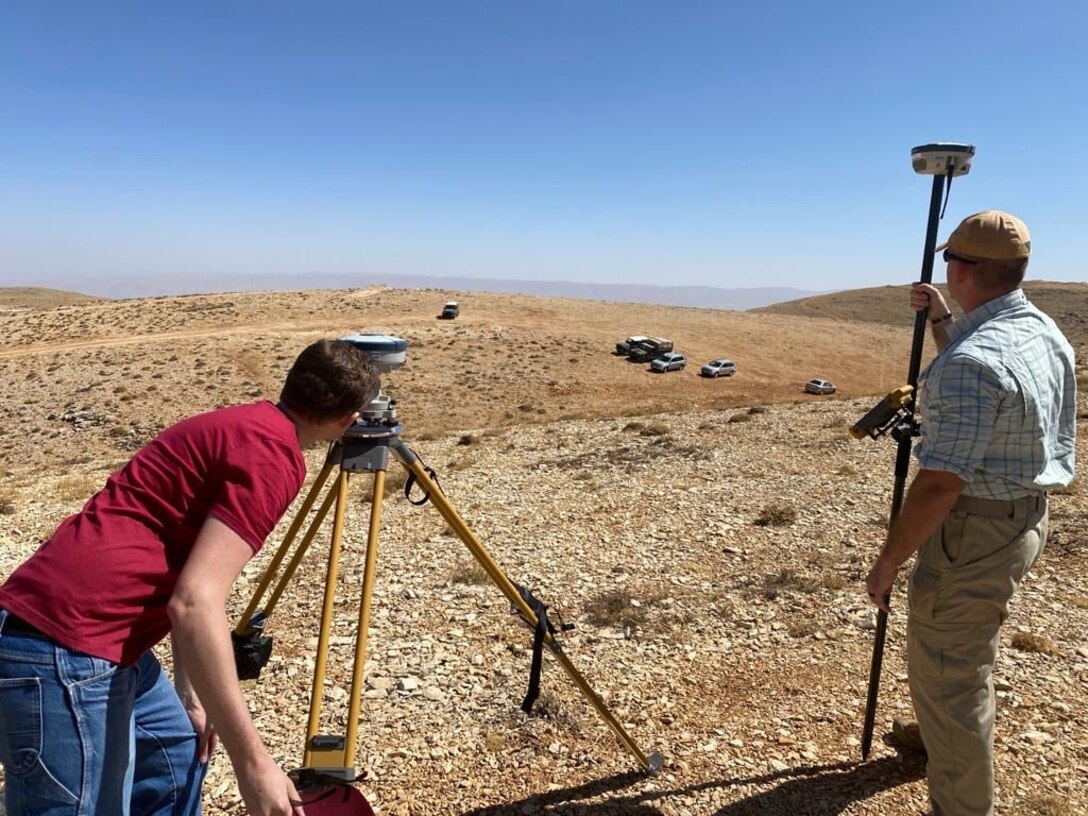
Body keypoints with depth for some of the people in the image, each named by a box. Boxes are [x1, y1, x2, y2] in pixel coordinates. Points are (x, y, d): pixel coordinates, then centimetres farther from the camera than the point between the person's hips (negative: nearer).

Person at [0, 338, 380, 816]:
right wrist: (252, 760, -22)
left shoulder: (245, 427, 15)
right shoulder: (272, 454, -16)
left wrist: (189, 692, 28)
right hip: (65, 648, -10)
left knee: (178, 753, 26)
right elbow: (193, 604, -25)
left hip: (90, 632, 10)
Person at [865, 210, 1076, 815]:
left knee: (947, 672, 5)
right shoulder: (1043, 330, 3)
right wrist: (941, 322, 19)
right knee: (970, 650, 30)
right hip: (1024, 517, 10)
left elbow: (940, 484, -29)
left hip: (975, 530, -10)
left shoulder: (972, 359, -28)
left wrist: (889, 562, -19)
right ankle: (947, 738, 54)